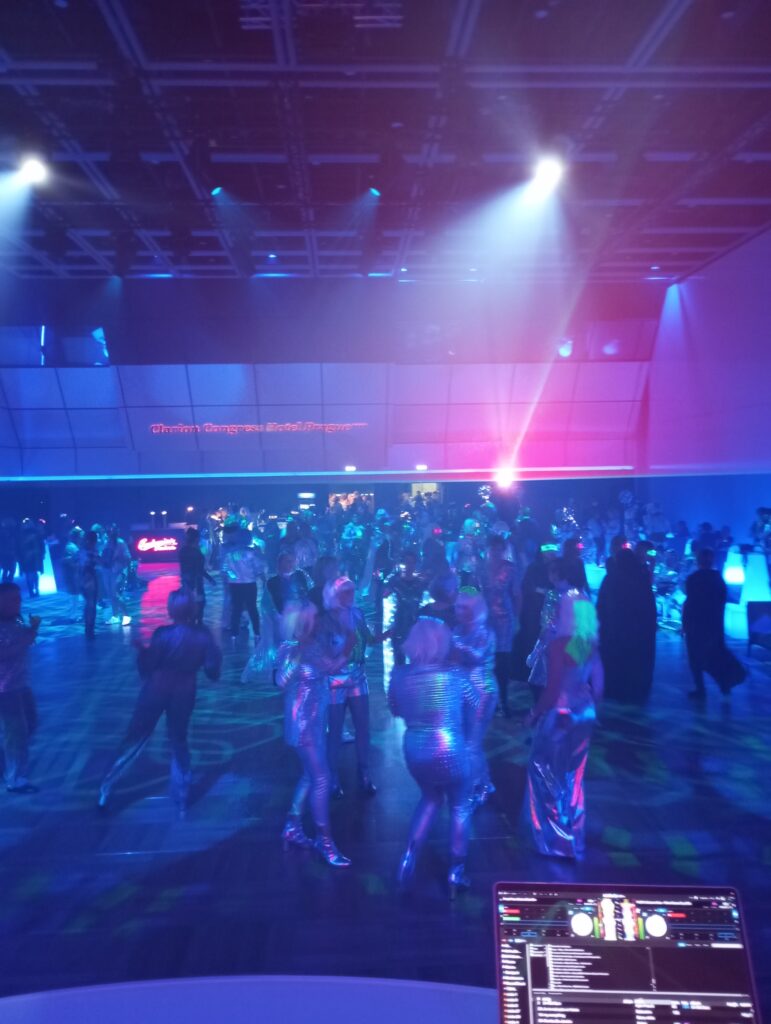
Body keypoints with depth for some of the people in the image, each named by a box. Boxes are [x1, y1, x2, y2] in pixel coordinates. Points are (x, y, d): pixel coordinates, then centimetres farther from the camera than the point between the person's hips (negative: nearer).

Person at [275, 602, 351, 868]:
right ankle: (324, 841, 8)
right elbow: (281, 682, -30)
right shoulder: (289, 648, -18)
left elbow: (331, 667, 12)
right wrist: (297, 656, -36)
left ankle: (293, 827, 33)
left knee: (311, 775, 18)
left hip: (317, 719, 8)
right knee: (321, 778, -4)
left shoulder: (314, 645, 2)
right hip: (301, 722, -8)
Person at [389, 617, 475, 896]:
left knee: (430, 797, 29)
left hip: (415, 752, 3)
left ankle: (410, 854, 21)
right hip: (450, 752, -3)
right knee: (460, 808, 19)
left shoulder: (399, 675, -9)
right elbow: (473, 705, 5)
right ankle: (456, 873, 23)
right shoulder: (454, 676, -13)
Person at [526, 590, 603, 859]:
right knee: (573, 777, 20)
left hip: (559, 715, -7)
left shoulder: (559, 644, -19)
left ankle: (555, 837, 18)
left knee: (548, 774, 11)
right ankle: (572, 837, 31)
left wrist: (534, 714, -7)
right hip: (584, 716, 7)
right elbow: (598, 688, 5)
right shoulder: (592, 646, 1)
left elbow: (553, 688, -20)